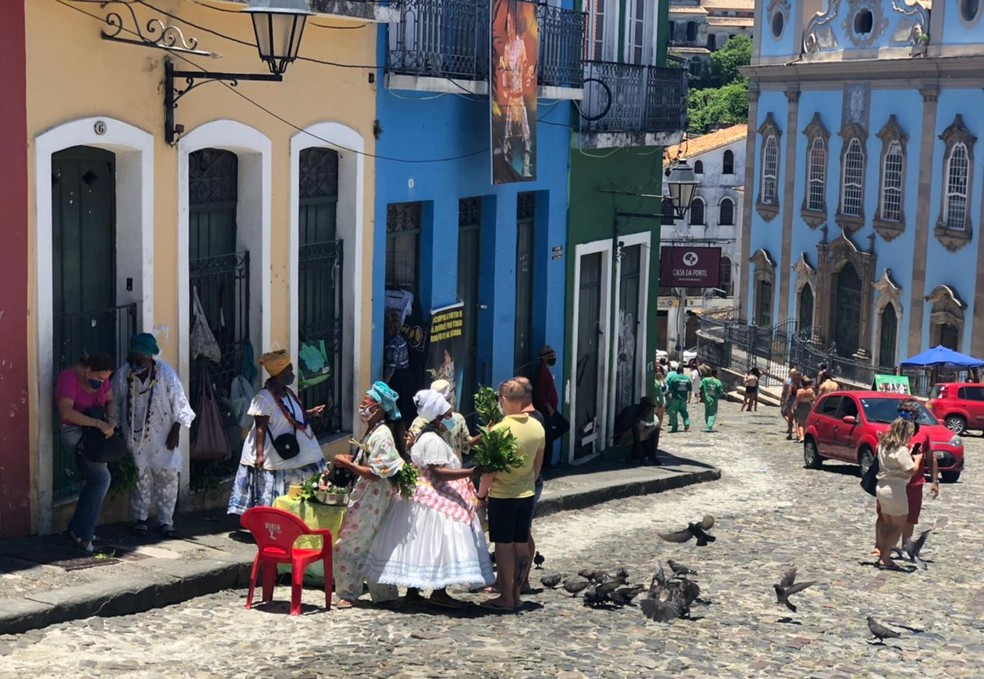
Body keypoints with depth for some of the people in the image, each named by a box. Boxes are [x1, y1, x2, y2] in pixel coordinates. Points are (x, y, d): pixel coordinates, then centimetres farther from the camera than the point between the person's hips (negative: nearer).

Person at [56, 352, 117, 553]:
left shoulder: (101, 377, -1)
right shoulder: (69, 378, -24)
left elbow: (110, 401, 8)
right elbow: (66, 412, -33)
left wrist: (111, 419, -14)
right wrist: (98, 423, -35)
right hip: (74, 432, -8)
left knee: (93, 480, 11)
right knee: (101, 478, -13)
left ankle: (78, 528, 24)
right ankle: (82, 532, -5)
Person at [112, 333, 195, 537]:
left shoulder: (165, 373, -14)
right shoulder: (122, 375, -9)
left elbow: (178, 402, -8)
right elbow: (114, 404, 4)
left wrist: (175, 430, -9)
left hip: (162, 436, -1)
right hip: (135, 437, 1)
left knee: (167, 476, 0)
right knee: (140, 477, 5)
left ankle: (165, 520, 11)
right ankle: (139, 518, 19)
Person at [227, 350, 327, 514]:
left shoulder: (288, 392, 9)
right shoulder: (264, 397, -18)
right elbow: (260, 428, -20)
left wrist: (310, 413, 8)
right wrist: (259, 454, -25)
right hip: (272, 459, -9)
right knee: (267, 499, -4)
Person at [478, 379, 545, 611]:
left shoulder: (499, 430, -18)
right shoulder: (537, 427, 2)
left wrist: (481, 495, -5)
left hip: (502, 495, -6)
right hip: (527, 494, 6)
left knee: (504, 546, 1)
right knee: (522, 544, 11)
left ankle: (506, 597, 6)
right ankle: (517, 593, 18)